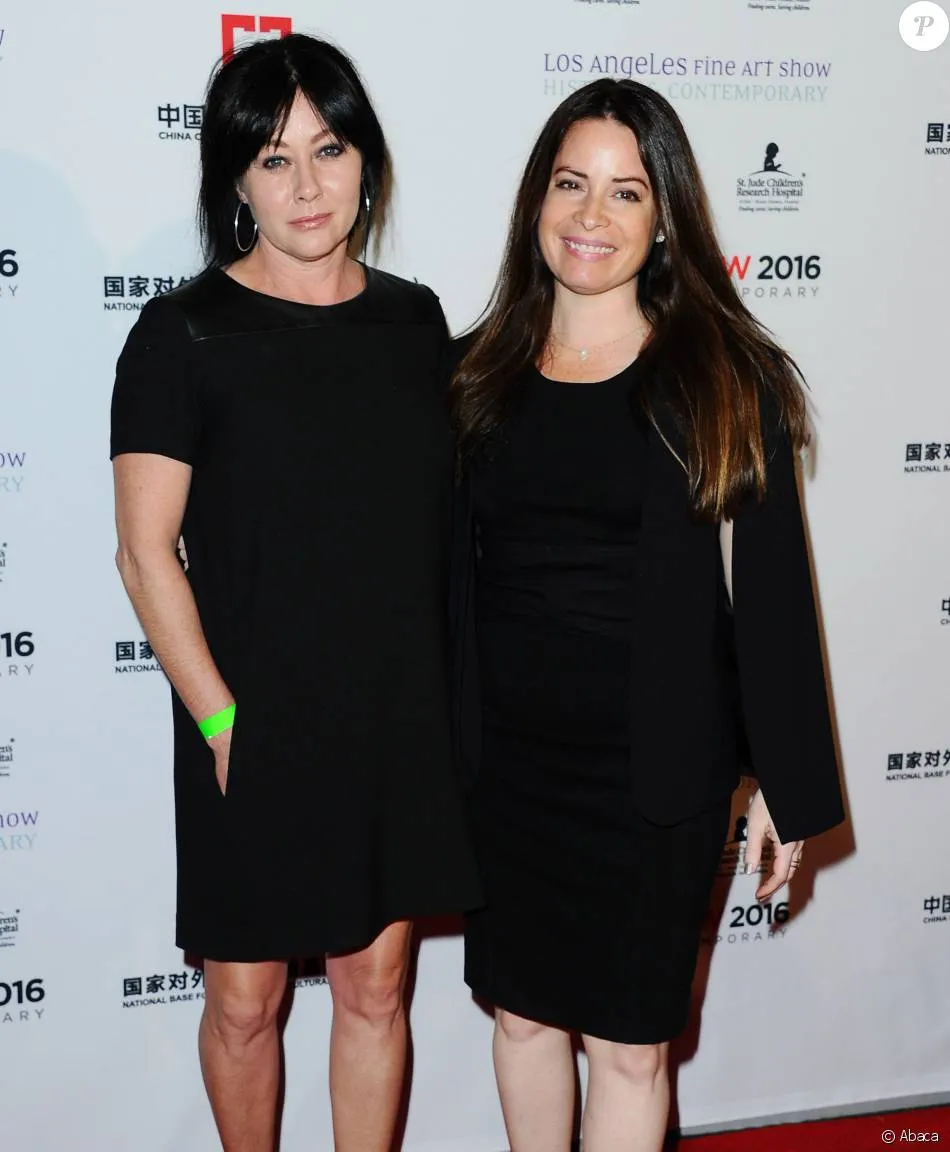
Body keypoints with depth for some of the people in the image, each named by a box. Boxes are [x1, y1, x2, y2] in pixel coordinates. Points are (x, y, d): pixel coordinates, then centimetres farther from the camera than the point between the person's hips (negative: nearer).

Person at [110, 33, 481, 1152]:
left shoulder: (413, 318, 5)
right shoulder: (184, 333, -8)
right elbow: (146, 552, -9)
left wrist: (450, 692, 7)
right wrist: (218, 718, -12)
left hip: (402, 721, 4)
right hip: (258, 727, -3)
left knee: (375, 984, 14)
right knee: (246, 997, 11)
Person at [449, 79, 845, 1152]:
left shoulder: (725, 379, -6)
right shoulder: (480, 374, 3)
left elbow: (767, 587, -5)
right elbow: (449, 579, 7)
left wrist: (788, 783, -5)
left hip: (653, 770, -3)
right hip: (505, 762, 3)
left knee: (628, 1042, 9)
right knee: (522, 1012, 17)